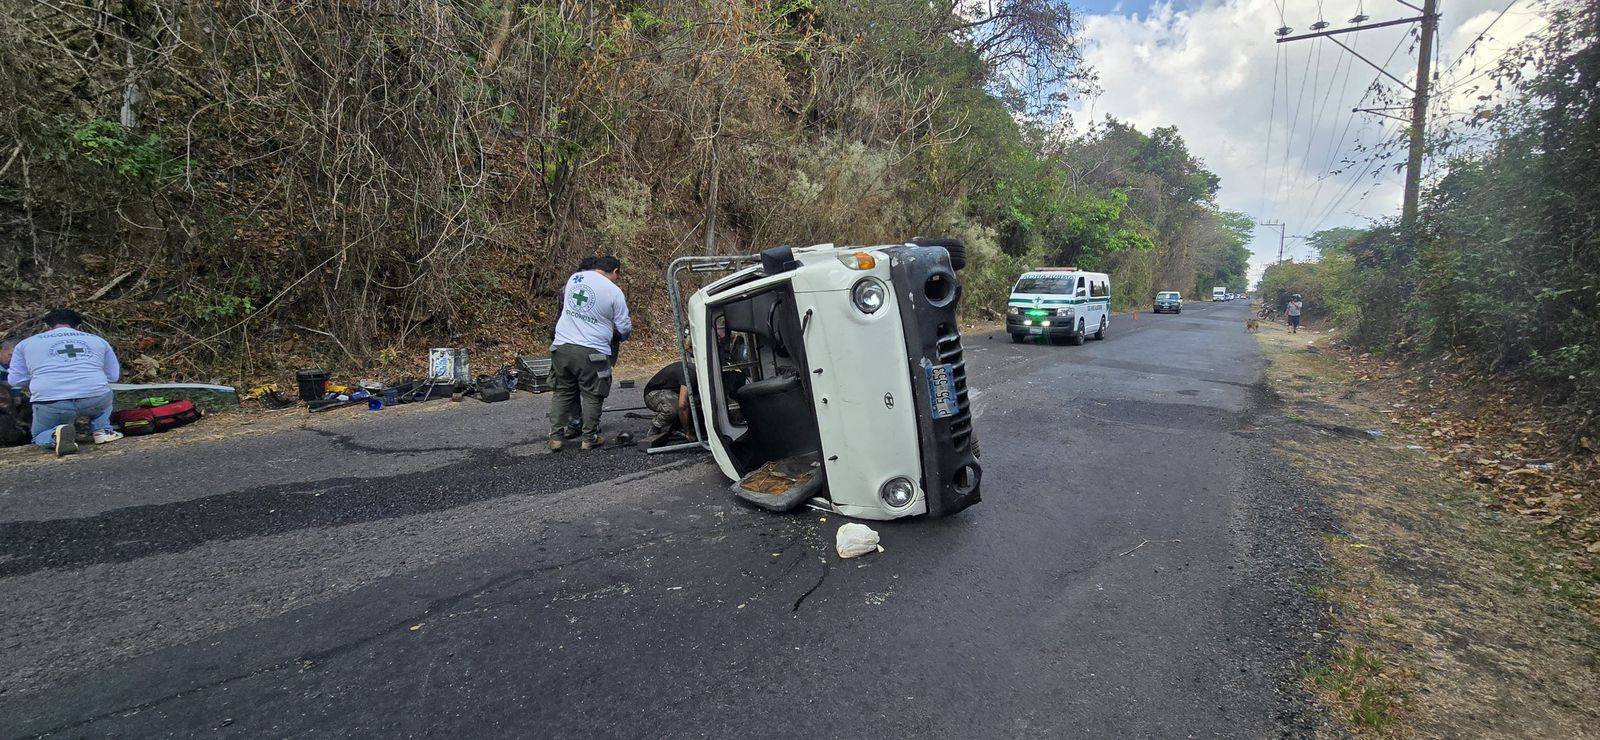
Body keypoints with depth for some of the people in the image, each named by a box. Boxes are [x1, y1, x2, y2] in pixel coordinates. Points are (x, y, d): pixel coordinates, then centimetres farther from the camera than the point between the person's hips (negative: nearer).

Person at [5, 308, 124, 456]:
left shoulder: (26, 343, 17)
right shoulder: (97, 340, 18)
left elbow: (15, 379, 12)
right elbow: (113, 376, 18)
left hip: (50, 404, -1)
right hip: (95, 400, 1)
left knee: (40, 436, 27)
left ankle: (56, 434, -8)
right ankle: (101, 429, 14)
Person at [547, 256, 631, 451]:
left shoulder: (574, 277, 8)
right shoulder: (614, 291, -7)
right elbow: (624, 329, -2)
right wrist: (623, 334, 21)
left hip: (562, 346, 5)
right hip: (591, 352, -5)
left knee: (562, 393, 16)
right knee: (592, 396, 9)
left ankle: (555, 437, 20)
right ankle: (590, 438, 15)